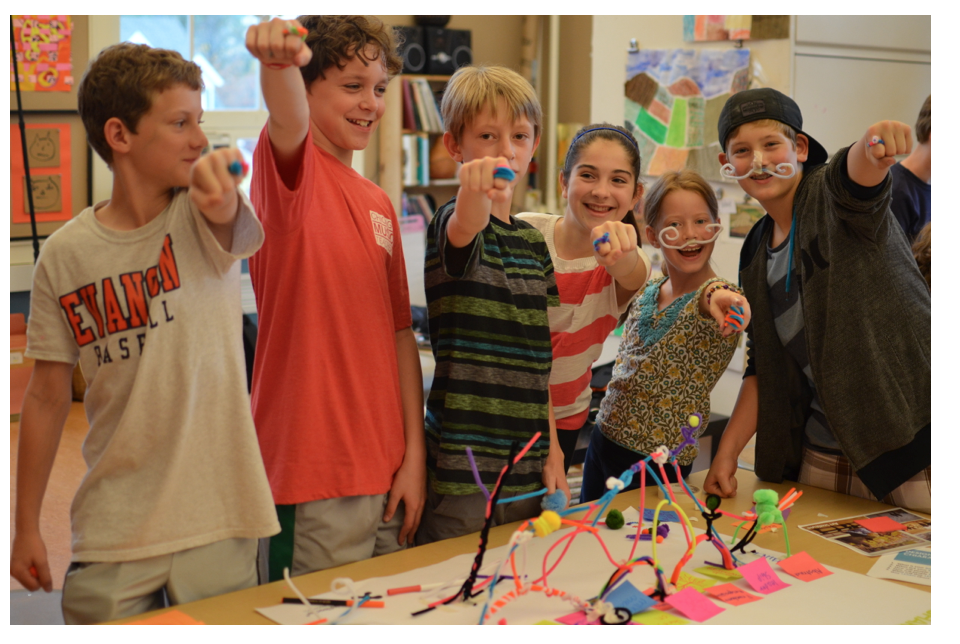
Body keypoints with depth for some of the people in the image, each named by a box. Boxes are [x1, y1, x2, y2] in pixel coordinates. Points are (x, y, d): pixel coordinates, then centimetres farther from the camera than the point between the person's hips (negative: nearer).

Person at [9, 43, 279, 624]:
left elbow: (227, 213, -31)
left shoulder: (203, 218, -5)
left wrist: (223, 178, -55)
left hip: (219, 520, -1)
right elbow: (48, 396, 5)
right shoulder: (65, 255, -1)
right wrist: (27, 527, 8)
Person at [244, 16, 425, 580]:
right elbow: (288, 120, -29)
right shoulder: (291, 169, -4)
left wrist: (415, 458, 7)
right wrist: (282, 62, -51)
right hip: (313, 470, -7)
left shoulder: (379, 205, 13)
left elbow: (400, 333, 12)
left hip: (386, 471, 7)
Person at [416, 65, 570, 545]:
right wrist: (475, 194, -56)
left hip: (527, 467, 7)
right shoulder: (451, 223, -7)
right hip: (461, 467, -6)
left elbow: (538, 361, 14)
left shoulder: (535, 242, 12)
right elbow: (465, 229, -34)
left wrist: (552, 450, 10)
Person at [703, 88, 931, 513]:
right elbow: (762, 367, 13)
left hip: (913, 433, -5)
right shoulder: (755, 254, 10)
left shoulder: (832, 195, -6)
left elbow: (857, 173, -33)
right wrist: (726, 454, 6)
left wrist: (873, 148, -56)